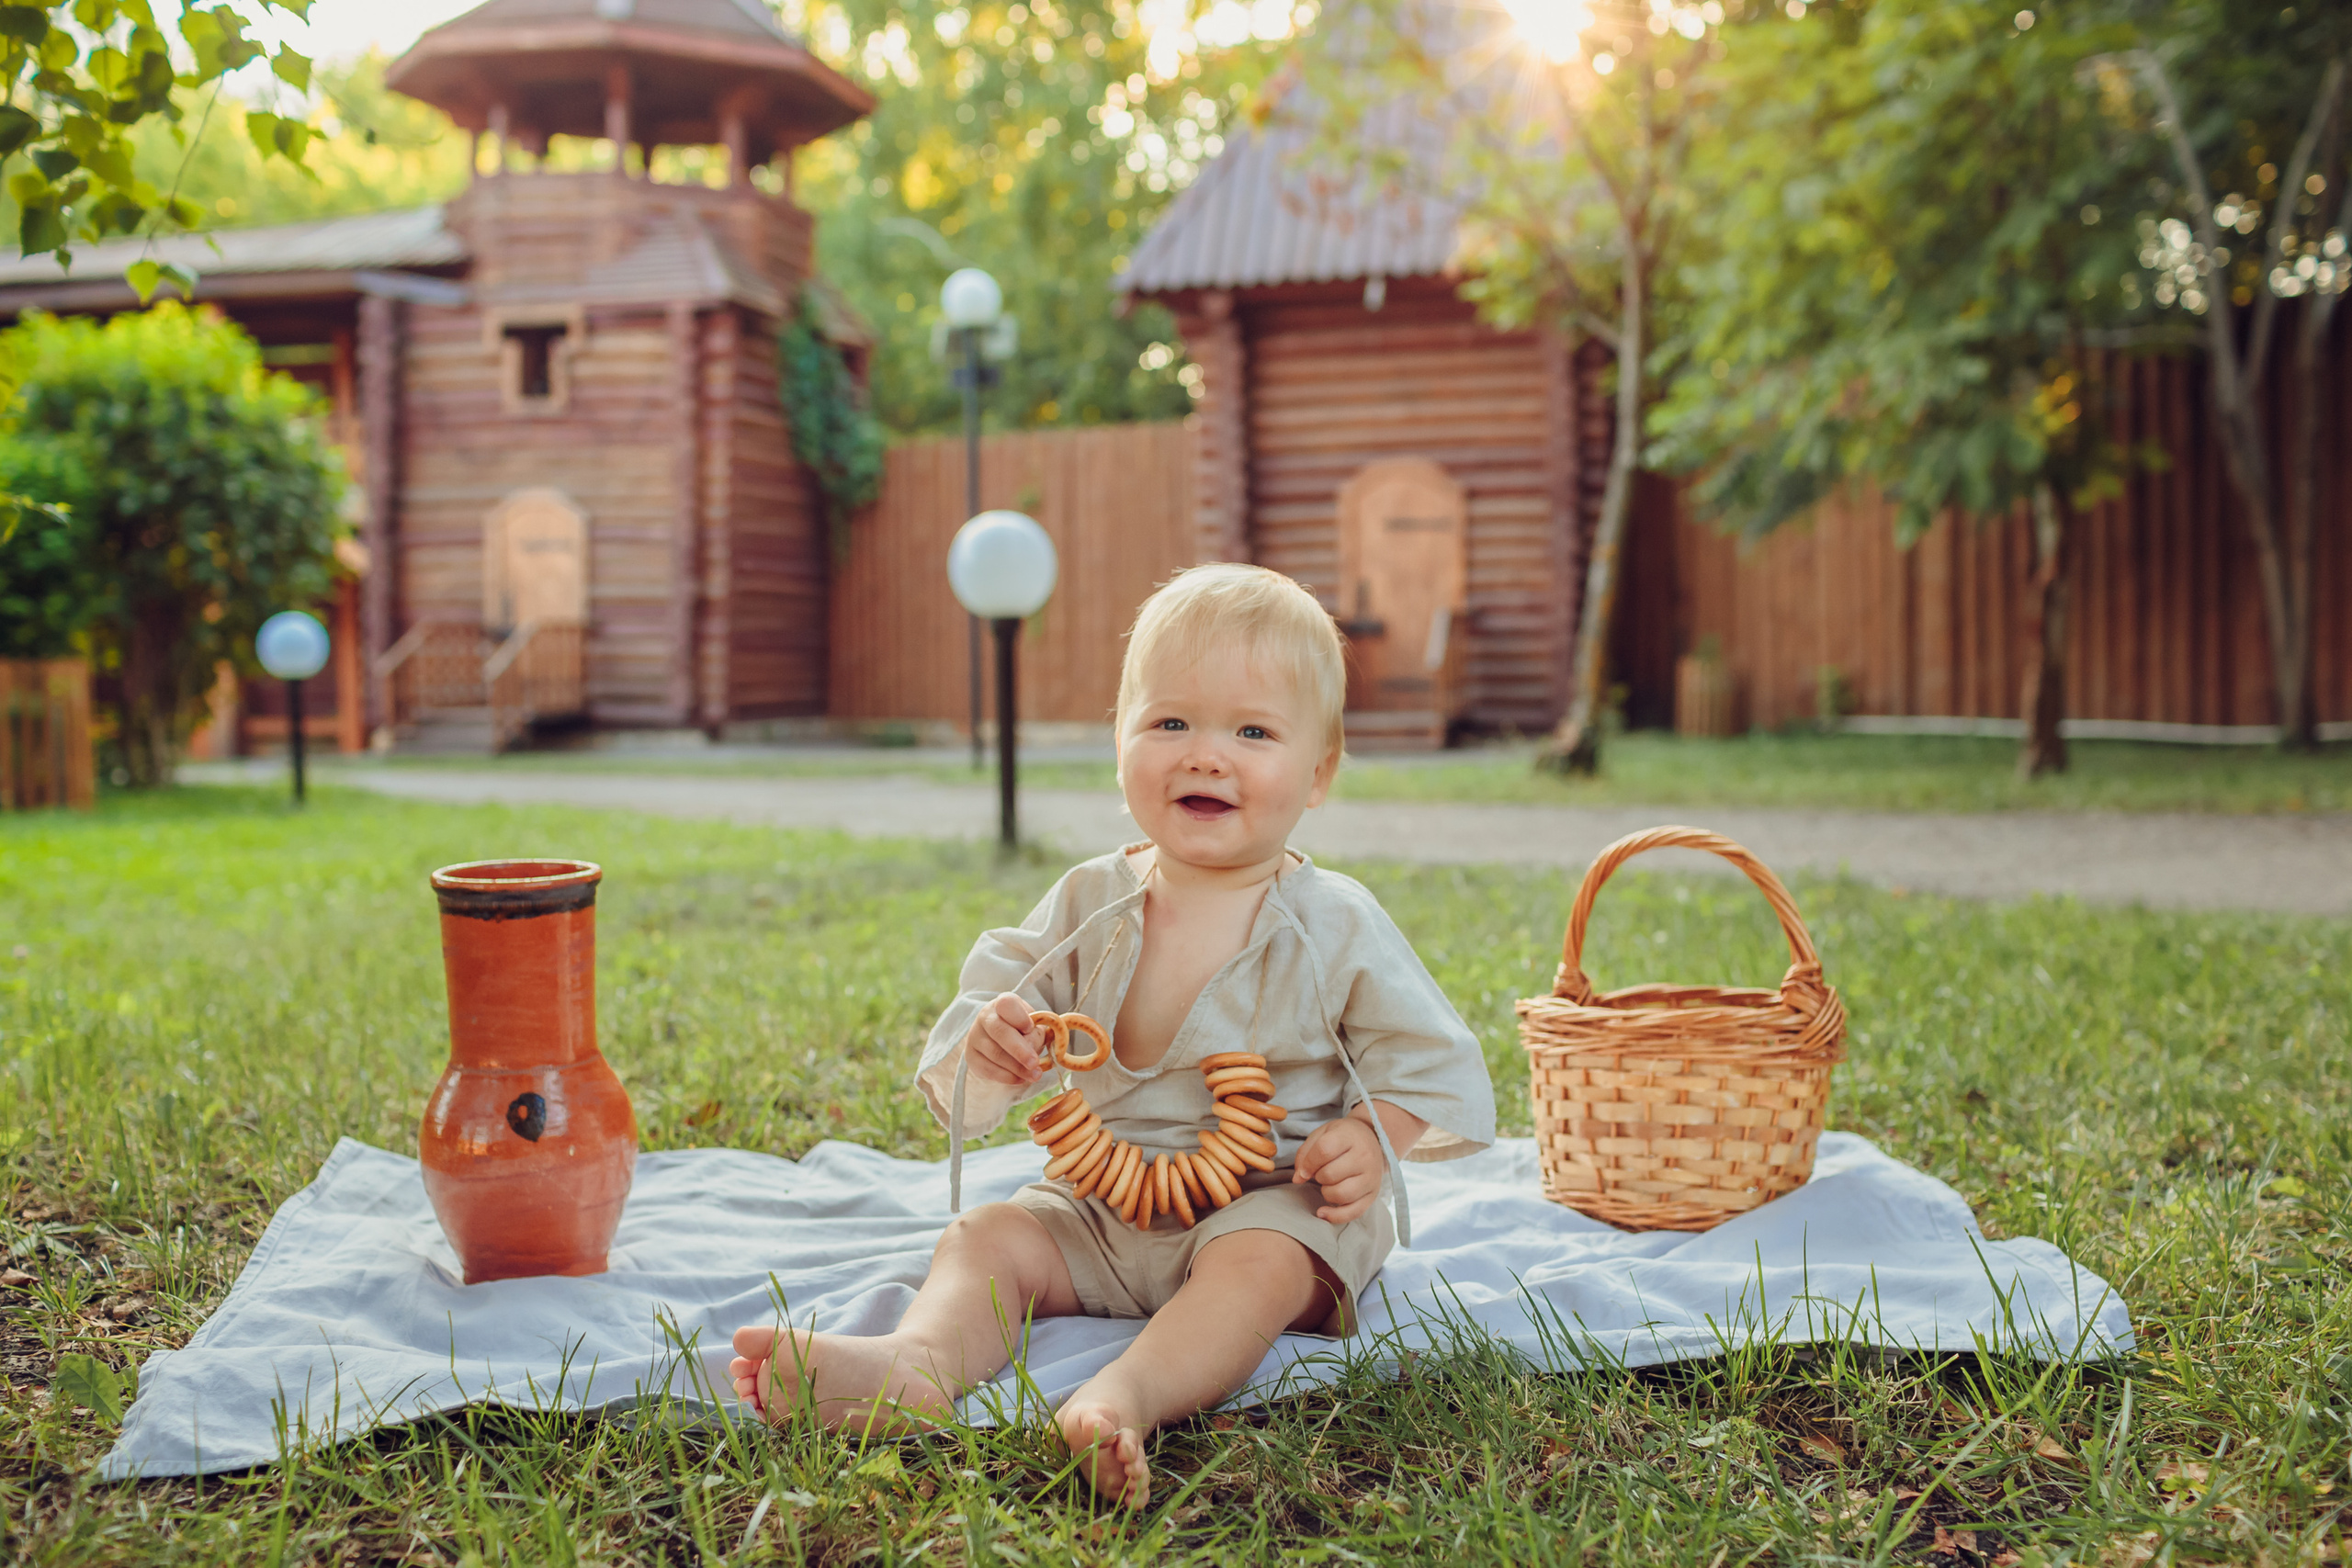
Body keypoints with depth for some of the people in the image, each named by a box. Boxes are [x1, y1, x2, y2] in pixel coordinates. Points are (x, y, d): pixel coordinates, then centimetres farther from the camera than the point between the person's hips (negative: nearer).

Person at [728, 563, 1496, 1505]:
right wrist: (987, 1043, -21)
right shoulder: (1090, 906, 2)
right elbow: (999, 987, 3)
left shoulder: (1336, 926, -6)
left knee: (1256, 1265, -35)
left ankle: (1126, 1395, -58)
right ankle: (917, 1363, -45)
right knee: (990, 1237, -17)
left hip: (1275, 1207, -4)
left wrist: (1376, 1142, -21)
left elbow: (1438, 1069, -2)